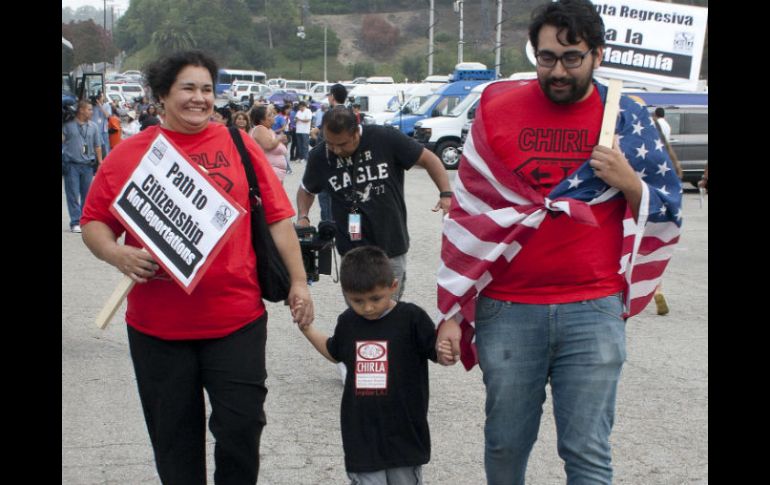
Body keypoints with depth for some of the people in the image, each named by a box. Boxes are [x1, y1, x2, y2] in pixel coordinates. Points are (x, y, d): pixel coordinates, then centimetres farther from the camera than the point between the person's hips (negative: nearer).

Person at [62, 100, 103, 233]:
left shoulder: (93, 126, 10)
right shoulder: (68, 125, 0)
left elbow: (97, 146, 14)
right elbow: (62, 140, -2)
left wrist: (100, 163, 12)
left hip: (88, 165, 3)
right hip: (71, 165, -3)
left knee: (87, 195, 6)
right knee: (73, 195, -2)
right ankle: (75, 222, 0)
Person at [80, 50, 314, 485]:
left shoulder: (239, 145, 3)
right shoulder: (129, 154, 2)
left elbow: (278, 217, 3)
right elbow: (94, 223, 4)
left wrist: (299, 281, -1)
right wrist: (118, 254, -16)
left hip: (237, 320, 0)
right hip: (157, 326, 1)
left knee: (242, 427, 4)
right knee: (174, 437, 13)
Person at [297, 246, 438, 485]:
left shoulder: (411, 318, -10)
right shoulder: (348, 322, 3)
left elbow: (438, 354, -6)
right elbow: (334, 353, 23)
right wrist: (306, 327, 16)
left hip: (404, 429, -2)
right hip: (362, 433, 2)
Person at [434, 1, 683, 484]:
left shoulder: (627, 118, 3)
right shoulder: (498, 109, 2)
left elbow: (668, 215, 10)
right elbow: (468, 214, 5)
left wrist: (629, 184, -11)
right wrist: (451, 314, 2)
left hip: (593, 313, 0)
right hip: (507, 311, 1)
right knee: (505, 444, 11)